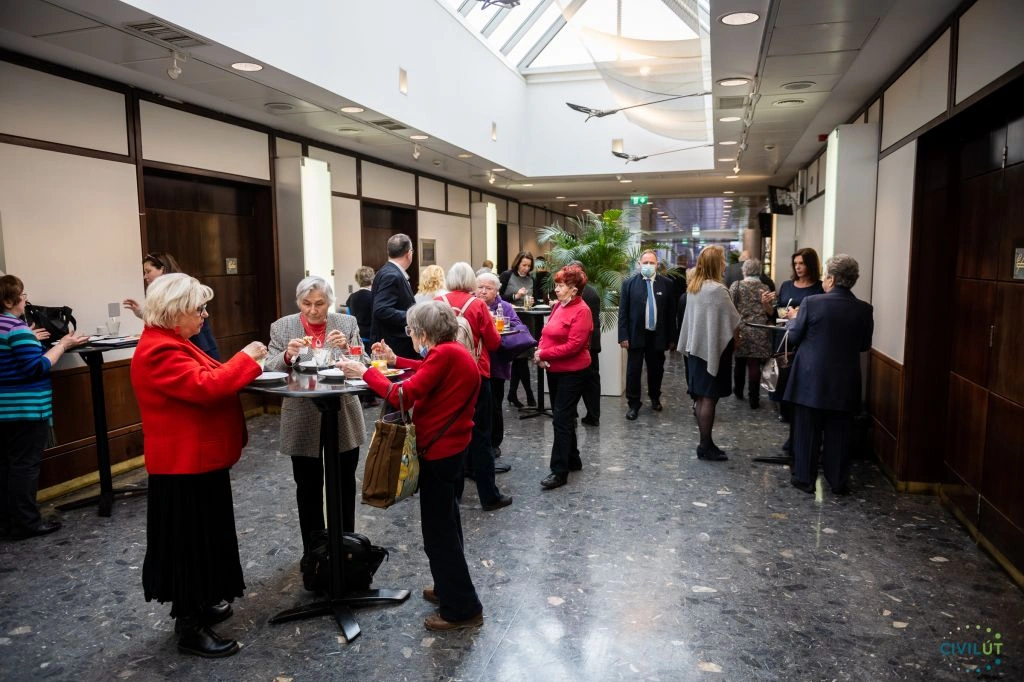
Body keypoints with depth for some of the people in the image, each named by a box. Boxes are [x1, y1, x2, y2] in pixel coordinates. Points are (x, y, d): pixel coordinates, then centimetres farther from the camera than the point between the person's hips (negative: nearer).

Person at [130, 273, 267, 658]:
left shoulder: (172, 342, 13)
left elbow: (207, 381, 17)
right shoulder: (160, 351, -22)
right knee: (189, 543, 1)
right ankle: (189, 628, 14)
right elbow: (205, 387, -30)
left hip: (199, 460, 11)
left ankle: (198, 605, 36)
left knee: (204, 538, 21)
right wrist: (245, 359, -21)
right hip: (184, 466, -11)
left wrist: (242, 365, 4)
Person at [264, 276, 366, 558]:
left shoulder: (347, 323, -1)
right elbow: (269, 370, -4)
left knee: (344, 484, 13)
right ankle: (312, 549, 25)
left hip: (344, 418, 1)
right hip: (303, 421, 0)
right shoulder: (281, 327, -1)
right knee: (308, 487, 10)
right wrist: (287, 355, -24)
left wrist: (347, 348, -22)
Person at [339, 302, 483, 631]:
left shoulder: (445, 354, -22)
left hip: (439, 450, -10)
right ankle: (450, 589, 37)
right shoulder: (454, 351, 5)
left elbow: (404, 395, -25)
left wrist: (365, 373, -15)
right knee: (445, 525, 22)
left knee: (438, 532, 1)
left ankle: (462, 608, 10)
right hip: (452, 445, 10)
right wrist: (396, 361, 17)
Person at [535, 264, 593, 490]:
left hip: (572, 372, -8)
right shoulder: (557, 306, 7)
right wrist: (540, 351, -8)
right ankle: (572, 460, 30)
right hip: (554, 369, 8)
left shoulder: (581, 311, -17)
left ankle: (559, 471, 0)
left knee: (561, 419, -7)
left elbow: (573, 346, -22)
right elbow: (547, 333, 13)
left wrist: (544, 354, -18)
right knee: (562, 417, 16)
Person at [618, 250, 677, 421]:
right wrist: (623, 336, -8)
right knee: (633, 371, 2)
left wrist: (671, 337, 2)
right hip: (636, 335, -1)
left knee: (656, 370, 13)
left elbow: (671, 312, 2)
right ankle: (633, 403, 15)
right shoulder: (629, 283, -2)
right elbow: (623, 312, -2)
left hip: (658, 335, 1)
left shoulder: (666, 283, 0)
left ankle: (655, 398, 35)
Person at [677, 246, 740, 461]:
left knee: (701, 398, 12)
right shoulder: (717, 289, -18)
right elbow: (733, 322, -13)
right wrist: (733, 336, 5)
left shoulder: (693, 287, 8)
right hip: (712, 349, -8)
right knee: (709, 398, -2)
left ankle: (705, 442, 20)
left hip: (695, 348, 8)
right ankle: (706, 446, 4)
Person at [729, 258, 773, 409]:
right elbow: (770, 312, 1)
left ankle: (738, 391, 32)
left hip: (740, 329, 1)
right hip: (759, 332, 0)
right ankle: (754, 400, 0)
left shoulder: (736, 286, -1)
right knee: (754, 365, -1)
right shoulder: (764, 288, 2)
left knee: (740, 362, 17)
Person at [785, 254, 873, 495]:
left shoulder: (811, 303, -13)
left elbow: (795, 336, -4)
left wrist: (793, 319, 16)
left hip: (811, 378, -2)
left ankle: (805, 478, 16)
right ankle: (838, 481, 19)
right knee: (839, 433, 11)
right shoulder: (864, 309, -4)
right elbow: (865, 345, 6)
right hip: (845, 381, 2)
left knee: (807, 430, 9)